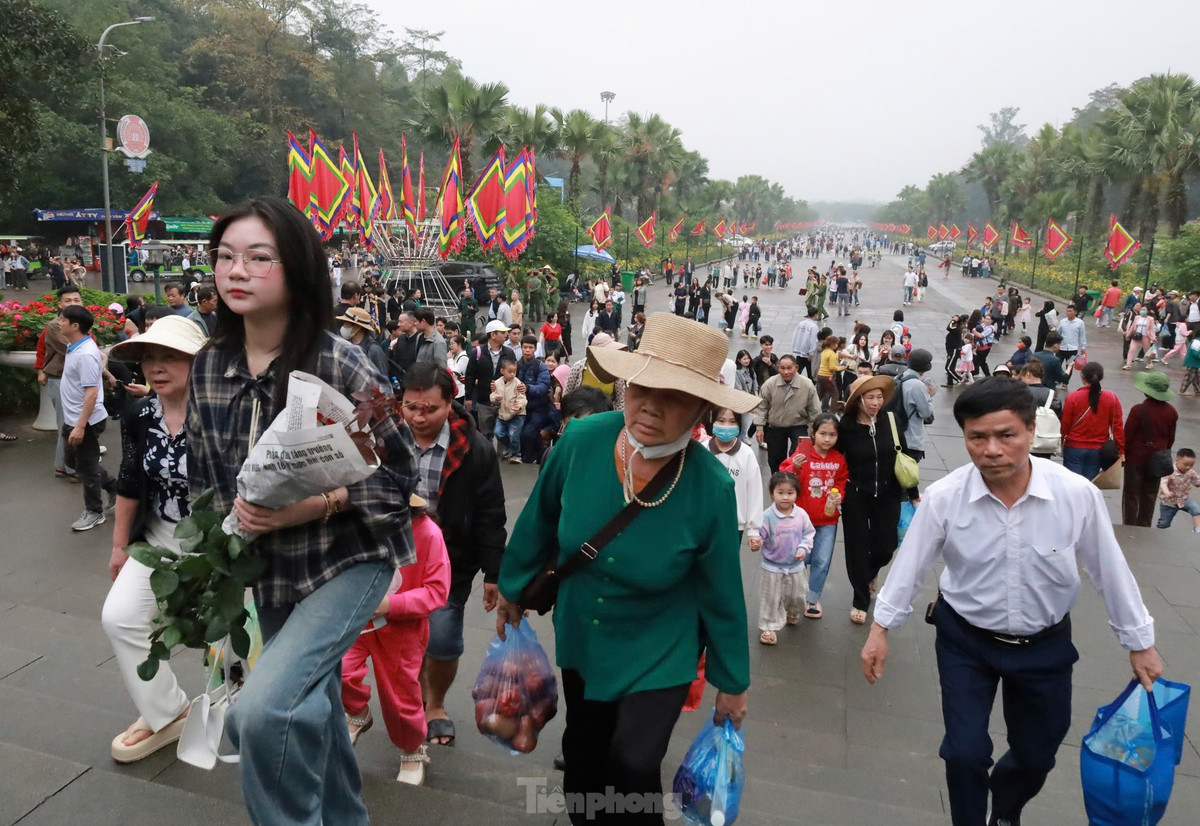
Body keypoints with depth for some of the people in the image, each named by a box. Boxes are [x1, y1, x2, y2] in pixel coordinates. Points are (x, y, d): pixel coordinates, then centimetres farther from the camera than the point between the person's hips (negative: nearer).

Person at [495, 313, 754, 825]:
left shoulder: (711, 488, -27)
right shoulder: (581, 440, -23)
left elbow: (722, 593, -13)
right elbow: (539, 522, -5)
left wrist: (731, 683, -1)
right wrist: (512, 590, 9)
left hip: (658, 654, -3)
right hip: (578, 637, 3)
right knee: (582, 755, 22)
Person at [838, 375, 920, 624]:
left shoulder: (890, 422, -6)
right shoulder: (846, 427, -12)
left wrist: (914, 495, 5)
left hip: (887, 496, 2)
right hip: (855, 497, -2)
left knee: (885, 547, 7)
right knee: (858, 548, 6)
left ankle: (869, 573, 43)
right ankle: (860, 601, 25)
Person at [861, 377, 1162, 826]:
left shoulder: (1078, 494, -22)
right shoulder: (943, 497, -23)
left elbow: (1109, 569, -6)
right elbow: (911, 564, -9)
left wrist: (1140, 642, 4)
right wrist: (881, 628, -4)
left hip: (1045, 644, 2)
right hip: (965, 641, -1)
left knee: (1036, 754, 19)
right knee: (965, 753, -3)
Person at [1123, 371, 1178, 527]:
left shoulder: (1138, 410, -20)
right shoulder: (1172, 412, -4)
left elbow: (1127, 436, -14)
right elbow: (1171, 438, 6)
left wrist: (1123, 454, -1)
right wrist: (1163, 453, 20)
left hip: (1136, 457, -4)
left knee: (1131, 496, 6)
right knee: (1150, 496, 16)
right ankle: (1144, 529, 24)